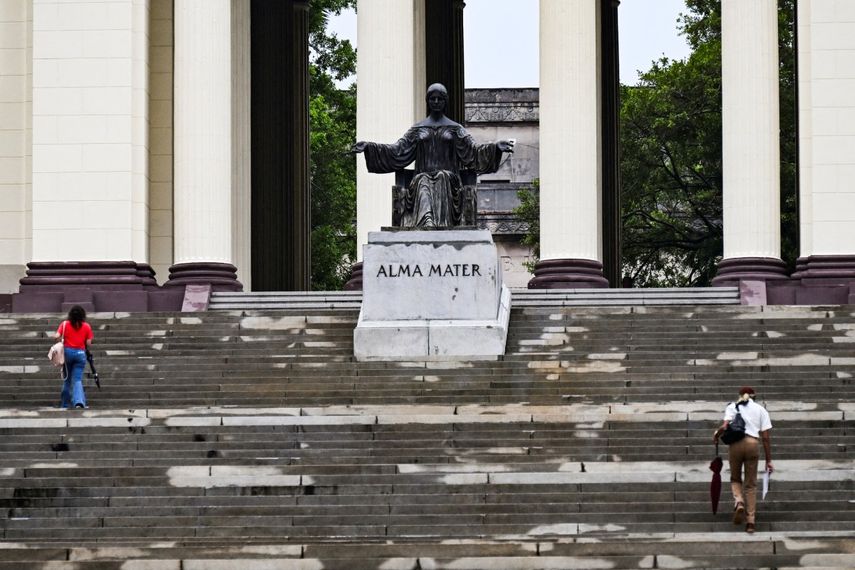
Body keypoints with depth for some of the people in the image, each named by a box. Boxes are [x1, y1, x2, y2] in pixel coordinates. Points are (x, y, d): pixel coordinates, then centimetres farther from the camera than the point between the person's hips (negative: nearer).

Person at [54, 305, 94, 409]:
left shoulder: (65, 324, -1)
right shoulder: (86, 326, 0)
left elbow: (57, 336, -11)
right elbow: (88, 343, -2)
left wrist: (54, 336, 11)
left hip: (67, 352, 1)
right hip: (80, 353, -1)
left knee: (67, 379, 15)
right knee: (77, 380, -3)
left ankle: (65, 404, 21)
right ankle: (79, 401, -25)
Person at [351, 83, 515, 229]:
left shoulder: (455, 129, 16)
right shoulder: (417, 129, 20)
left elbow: (473, 152, 6)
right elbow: (397, 151, 13)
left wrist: (497, 147, -10)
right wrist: (368, 147, 3)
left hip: (448, 182, 0)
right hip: (422, 178, 0)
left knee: (443, 177, -36)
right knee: (423, 184, -35)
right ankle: (427, 223, -60)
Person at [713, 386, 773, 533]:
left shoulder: (732, 407, 11)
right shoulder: (760, 410, 14)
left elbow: (724, 427, -6)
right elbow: (766, 437, 8)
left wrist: (716, 434, 16)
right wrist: (768, 460, 10)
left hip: (735, 444, 0)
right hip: (753, 444, 1)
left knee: (735, 479, 19)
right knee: (751, 484, 10)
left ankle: (739, 502, -11)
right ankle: (750, 520, 5)